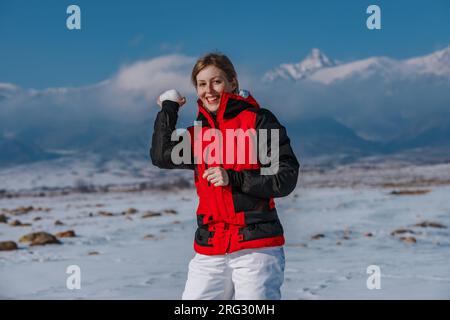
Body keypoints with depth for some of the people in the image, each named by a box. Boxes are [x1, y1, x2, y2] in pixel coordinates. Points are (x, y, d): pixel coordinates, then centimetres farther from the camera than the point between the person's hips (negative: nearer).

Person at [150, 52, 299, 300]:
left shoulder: (258, 121, 2)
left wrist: (233, 178, -13)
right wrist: (169, 107, 6)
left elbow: (286, 178, -4)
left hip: (257, 246, -4)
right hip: (209, 252, 5)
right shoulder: (197, 134, 16)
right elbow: (161, 156, -3)